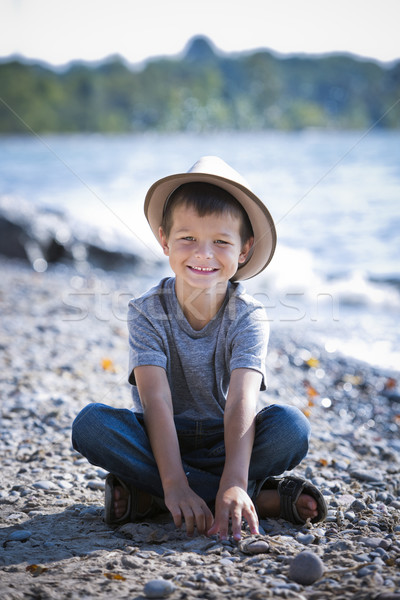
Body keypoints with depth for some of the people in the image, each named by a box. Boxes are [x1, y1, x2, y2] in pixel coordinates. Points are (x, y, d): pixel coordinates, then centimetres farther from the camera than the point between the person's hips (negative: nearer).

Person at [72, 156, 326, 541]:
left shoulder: (248, 317, -13)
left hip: (225, 442, 0)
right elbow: (156, 401, -24)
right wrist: (174, 484, -38)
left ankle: (147, 498, -24)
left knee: (291, 425, -28)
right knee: (91, 423, -30)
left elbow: (241, 402, -27)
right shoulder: (147, 312, -12)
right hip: (162, 440, 0)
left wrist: (234, 483, -42)